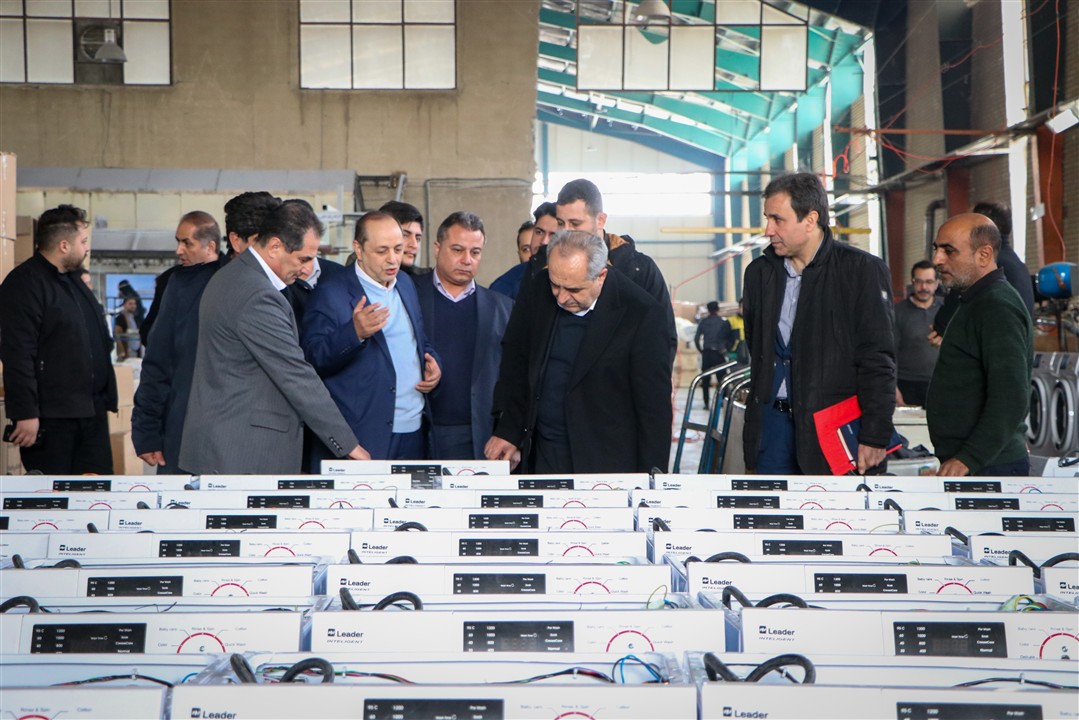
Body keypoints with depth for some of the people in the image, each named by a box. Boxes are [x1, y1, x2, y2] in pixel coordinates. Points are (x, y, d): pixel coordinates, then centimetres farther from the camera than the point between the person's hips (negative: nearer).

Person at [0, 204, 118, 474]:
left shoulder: (74, 280, 19)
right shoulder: (24, 284, -11)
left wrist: (105, 397, 21)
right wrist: (25, 413, -23)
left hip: (91, 411, 9)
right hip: (50, 418, -9)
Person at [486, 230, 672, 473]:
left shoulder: (641, 313, -14)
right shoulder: (536, 292, 0)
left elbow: (655, 406, -10)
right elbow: (515, 363, 12)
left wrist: (651, 482, -10)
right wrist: (507, 430, 6)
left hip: (607, 462, -4)